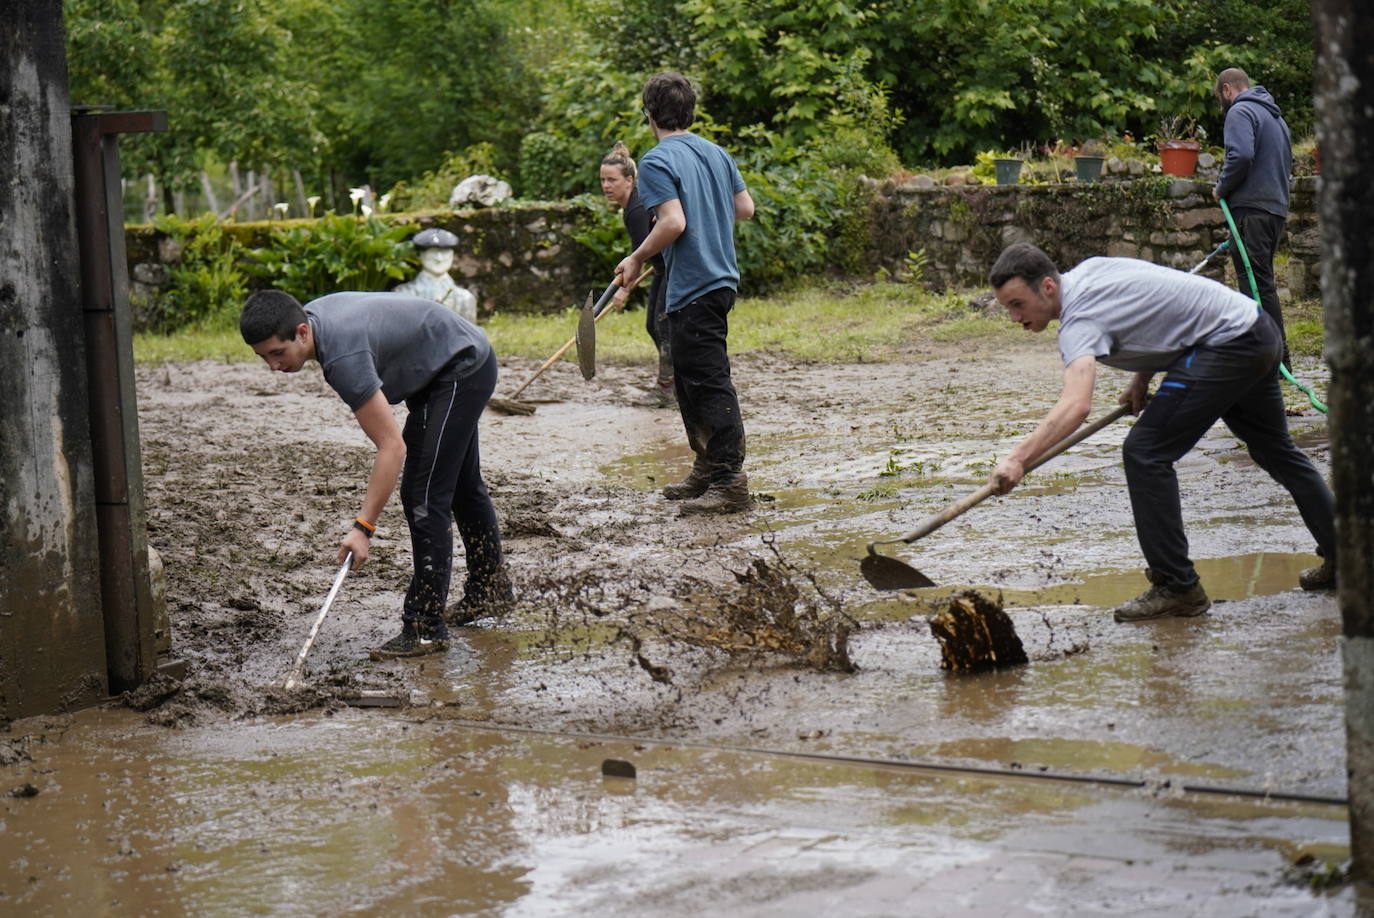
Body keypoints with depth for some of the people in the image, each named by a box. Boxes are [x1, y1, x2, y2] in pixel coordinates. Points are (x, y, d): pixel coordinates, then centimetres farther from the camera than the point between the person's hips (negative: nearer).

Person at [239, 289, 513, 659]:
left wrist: (363, 527, -34)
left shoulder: (343, 357, -36)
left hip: (461, 372, -10)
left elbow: (392, 447, -35)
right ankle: (491, 588, 42)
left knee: (424, 497, -14)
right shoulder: (310, 315, -9)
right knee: (461, 484, 24)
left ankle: (426, 627, -10)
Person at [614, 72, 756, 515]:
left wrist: (637, 258, -8)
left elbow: (673, 223, -21)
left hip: (692, 289, -9)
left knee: (710, 385, -8)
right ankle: (707, 470, 25)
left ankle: (731, 482, -8)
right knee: (690, 381, 19)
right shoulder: (716, 153, 10)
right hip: (721, 278, 9)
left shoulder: (657, 162, -13)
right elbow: (746, 208, 14)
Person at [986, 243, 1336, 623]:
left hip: (1226, 344, -11)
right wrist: (1142, 378, 13)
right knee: (1276, 452, 26)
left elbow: (1076, 404, -40)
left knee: (1145, 453, -13)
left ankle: (1177, 587, -9)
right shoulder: (1088, 271, 7)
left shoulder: (1080, 320, -23)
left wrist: (1018, 458, -51)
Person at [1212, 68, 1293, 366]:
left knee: (1256, 283, -10)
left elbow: (1241, 156, -22)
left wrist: (1221, 188, -7)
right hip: (1277, 209, 10)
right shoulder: (1275, 115, 25)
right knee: (1263, 282, 15)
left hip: (1251, 209, -10)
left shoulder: (1240, 112, -6)